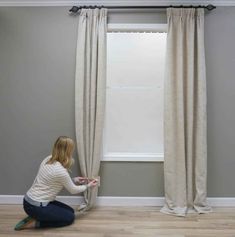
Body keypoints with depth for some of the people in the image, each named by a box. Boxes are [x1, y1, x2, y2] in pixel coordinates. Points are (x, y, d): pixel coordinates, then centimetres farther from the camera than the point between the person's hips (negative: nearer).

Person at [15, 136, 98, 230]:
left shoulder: (48, 159, 0)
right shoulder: (60, 170, -25)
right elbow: (73, 190, -9)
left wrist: (74, 180, 17)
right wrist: (88, 186, 9)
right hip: (36, 207, -9)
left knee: (70, 211, 16)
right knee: (70, 217, 6)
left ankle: (35, 217, 13)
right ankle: (35, 223, 2)